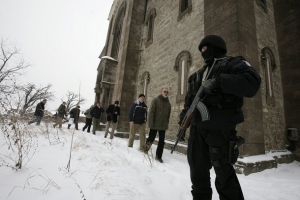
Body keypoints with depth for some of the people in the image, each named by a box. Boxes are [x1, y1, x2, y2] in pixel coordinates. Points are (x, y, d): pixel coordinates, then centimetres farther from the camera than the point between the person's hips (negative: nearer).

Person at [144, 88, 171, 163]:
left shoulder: (168, 103, 10)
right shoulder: (155, 100, -5)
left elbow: (168, 115, 12)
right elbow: (151, 112, -11)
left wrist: (167, 124, 9)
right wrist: (151, 123, -16)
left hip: (163, 126, 4)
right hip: (155, 125, -4)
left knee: (162, 141, 7)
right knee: (151, 138, 8)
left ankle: (159, 156, 21)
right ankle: (146, 149, 36)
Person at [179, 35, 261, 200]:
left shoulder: (233, 63, 3)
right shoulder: (198, 75, 20)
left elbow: (252, 82, -16)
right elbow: (189, 101, 18)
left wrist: (219, 82, -24)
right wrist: (183, 123, 11)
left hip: (220, 129, -6)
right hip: (197, 129, 6)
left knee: (224, 175, 5)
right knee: (198, 172, 15)